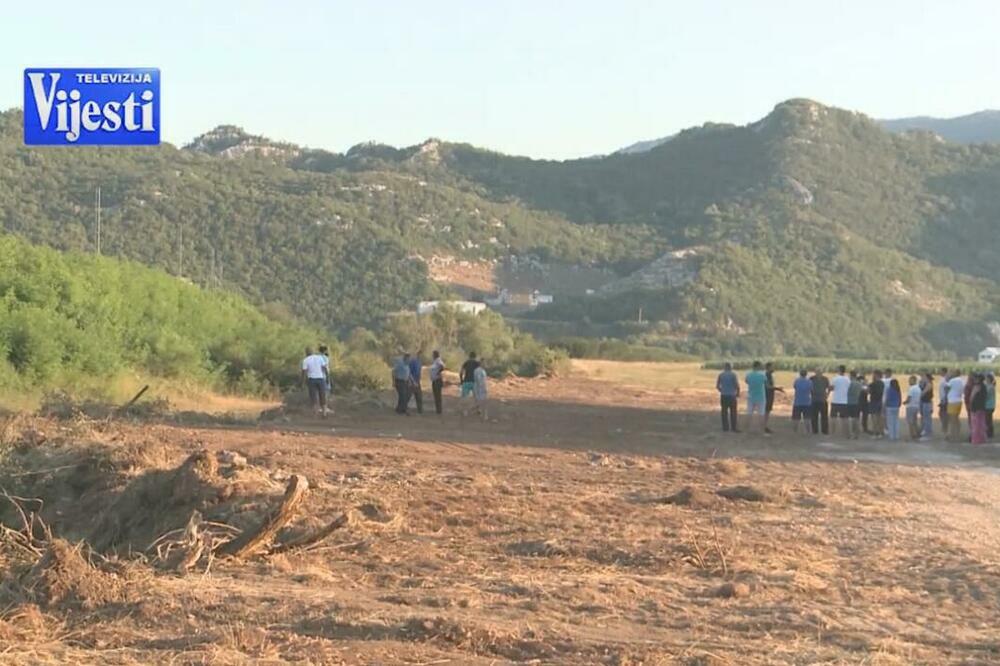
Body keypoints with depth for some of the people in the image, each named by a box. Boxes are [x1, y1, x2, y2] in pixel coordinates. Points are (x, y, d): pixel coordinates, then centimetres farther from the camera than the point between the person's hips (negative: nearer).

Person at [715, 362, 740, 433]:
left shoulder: (720, 375, 1)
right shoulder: (733, 375, -8)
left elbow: (717, 386, 3)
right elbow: (737, 386, -12)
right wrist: (738, 395, 3)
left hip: (723, 396, 3)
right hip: (732, 396, -3)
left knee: (724, 412, 8)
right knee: (733, 412, 4)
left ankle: (725, 428, 7)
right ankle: (734, 427, 3)